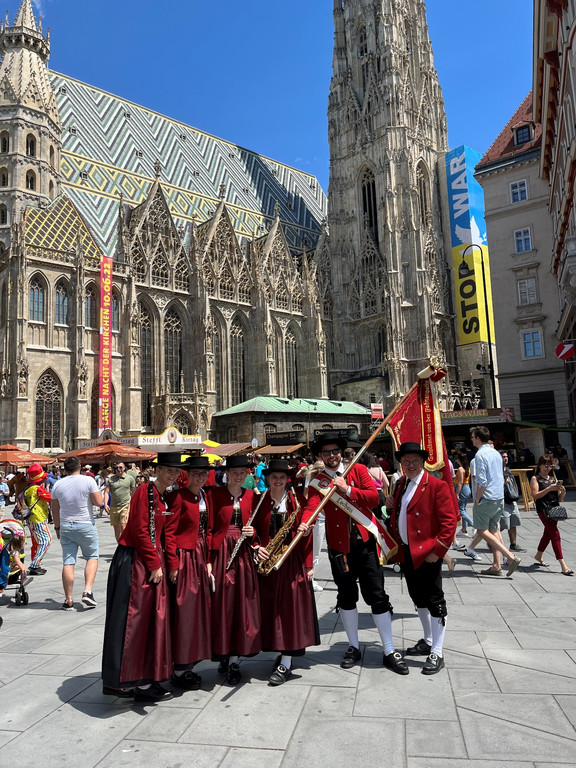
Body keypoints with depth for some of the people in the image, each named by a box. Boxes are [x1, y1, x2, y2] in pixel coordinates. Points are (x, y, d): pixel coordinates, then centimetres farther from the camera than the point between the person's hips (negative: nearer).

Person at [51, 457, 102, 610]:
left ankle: (68, 600, 9)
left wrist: (57, 527, 22)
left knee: (68, 563, 5)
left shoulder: (58, 484, 3)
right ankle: (87, 591, -3)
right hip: (86, 525, -3)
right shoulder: (88, 480, -9)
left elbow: (55, 509, 10)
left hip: (66, 527, 3)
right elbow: (99, 502, -10)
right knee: (92, 557, 12)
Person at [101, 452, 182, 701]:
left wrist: (172, 564, 7)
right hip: (135, 561, -9)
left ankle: (145, 678, 24)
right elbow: (140, 531, -18)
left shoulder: (167, 497, 11)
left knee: (152, 619, 12)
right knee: (132, 619, -2)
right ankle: (119, 681, 11)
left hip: (154, 561, 9)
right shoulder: (144, 491, -15)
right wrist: (155, 565, -16)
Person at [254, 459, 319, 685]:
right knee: (271, 608, 8)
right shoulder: (260, 502, 4)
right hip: (268, 561, 2)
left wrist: (308, 564, -7)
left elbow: (306, 534, 0)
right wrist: (257, 548, -11)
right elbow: (254, 530, 6)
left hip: (293, 561, -2)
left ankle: (285, 664, 8)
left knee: (291, 607, 0)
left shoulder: (297, 500, 0)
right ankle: (280, 650, 27)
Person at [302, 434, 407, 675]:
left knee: (377, 595, 4)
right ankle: (353, 647, 30)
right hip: (340, 546, 1)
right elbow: (311, 507, -17)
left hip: (366, 542, 0)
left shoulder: (358, 470, 2)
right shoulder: (317, 482, 0)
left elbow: (374, 497, -9)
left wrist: (348, 489, -19)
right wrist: (303, 524, -37)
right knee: (347, 597, 12)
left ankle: (389, 651, 16)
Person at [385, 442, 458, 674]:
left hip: (427, 554, -8)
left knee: (434, 601, 3)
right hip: (406, 552, 8)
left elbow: (449, 521, -16)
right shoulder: (401, 484, 11)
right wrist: (392, 506, 2)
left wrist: (438, 550, -19)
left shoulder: (437, 486, -13)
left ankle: (437, 653, 14)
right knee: (418, 598, 20)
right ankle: (428, 641, 38)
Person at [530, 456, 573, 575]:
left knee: (548, 533, 17)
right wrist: (549, 488, -19)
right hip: (543, 510, -6)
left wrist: (562, 492, -7)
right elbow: (535, 495, -14)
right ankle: (563, 565, -13)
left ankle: (539, 556, 37)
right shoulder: (535, 479, -2)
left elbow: (559, 499, 14)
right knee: (555, 534, -12)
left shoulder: (553, 479, 14)